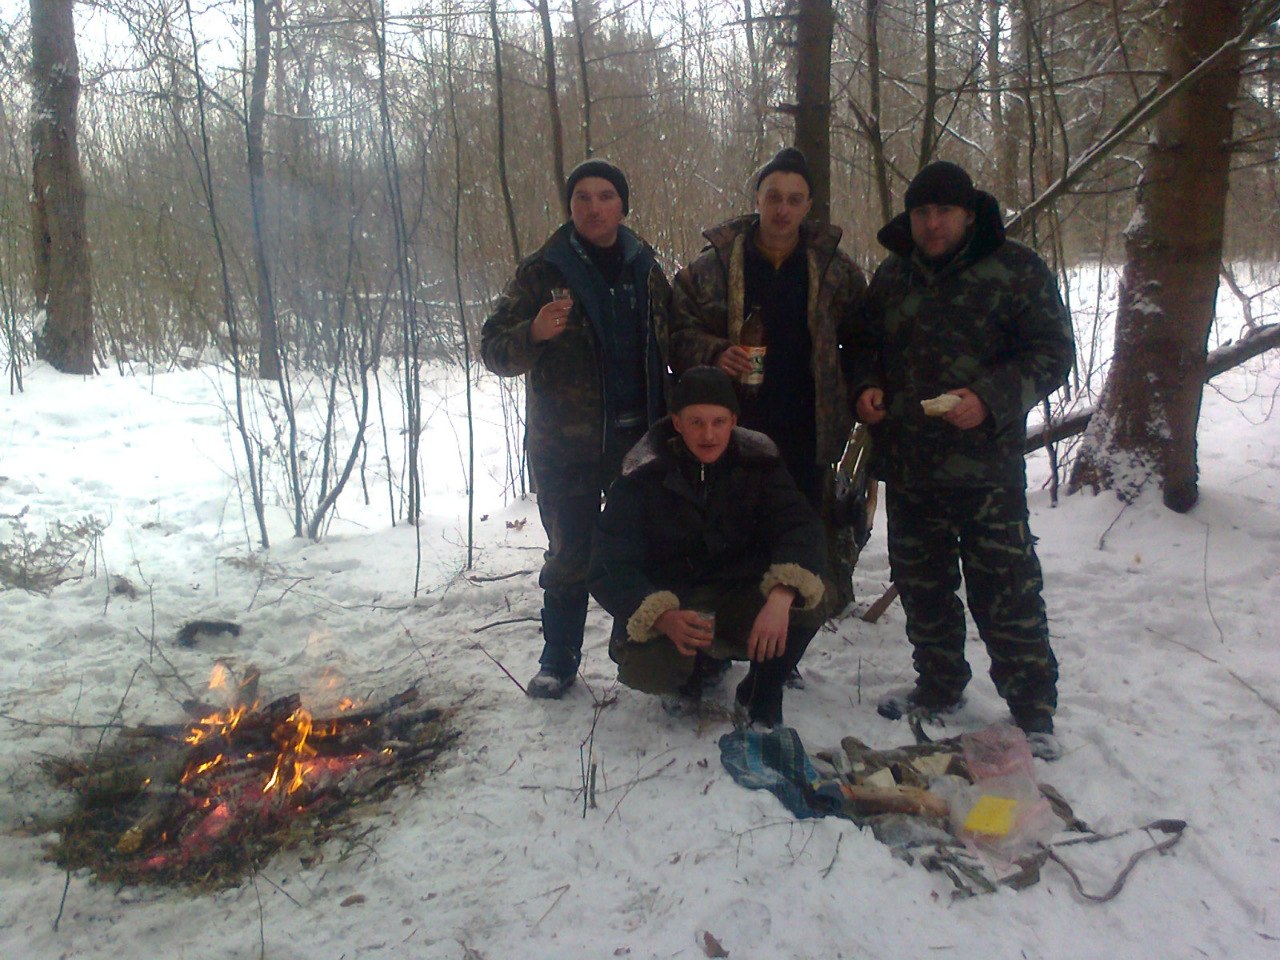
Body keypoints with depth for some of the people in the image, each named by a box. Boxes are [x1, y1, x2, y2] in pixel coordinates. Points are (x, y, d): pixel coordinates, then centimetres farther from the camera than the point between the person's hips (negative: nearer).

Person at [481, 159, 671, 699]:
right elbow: (493, 348, -6)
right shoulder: (543, 272, -4)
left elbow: (670, 342, 16)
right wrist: (534, 333, -28)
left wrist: (669, 421, 3)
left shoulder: (644, 268, 8)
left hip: (642, 437, 4)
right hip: (567, 446, -3)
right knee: (570, 554, 6)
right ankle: (558, 660, 22)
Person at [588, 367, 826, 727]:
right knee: (643, 667, -32)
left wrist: (781, 597, -40)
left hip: (739, 597, 2)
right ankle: (702, 664, 8)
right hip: (665, 601, -1)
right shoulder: (643, 476, -15)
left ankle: (761, 695, 3)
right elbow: (609, 565, -20)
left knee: (806, 607, -27)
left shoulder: (758, 463, -8)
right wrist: (663, 618, -40)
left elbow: (799, 525, -18)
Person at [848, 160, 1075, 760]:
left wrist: (991, 399, -20)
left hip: (986, 468, -5)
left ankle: (1032, 709, 14)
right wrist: (865, 386, 0)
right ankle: (939, 684, 33)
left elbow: (1053, 351, -6)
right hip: (906, 466, 5)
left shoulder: (1015, 270, -3)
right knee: (921, 584, 15)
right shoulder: (892, 276, 12)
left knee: (1006, 593, -1)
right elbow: (865, 344, 22)